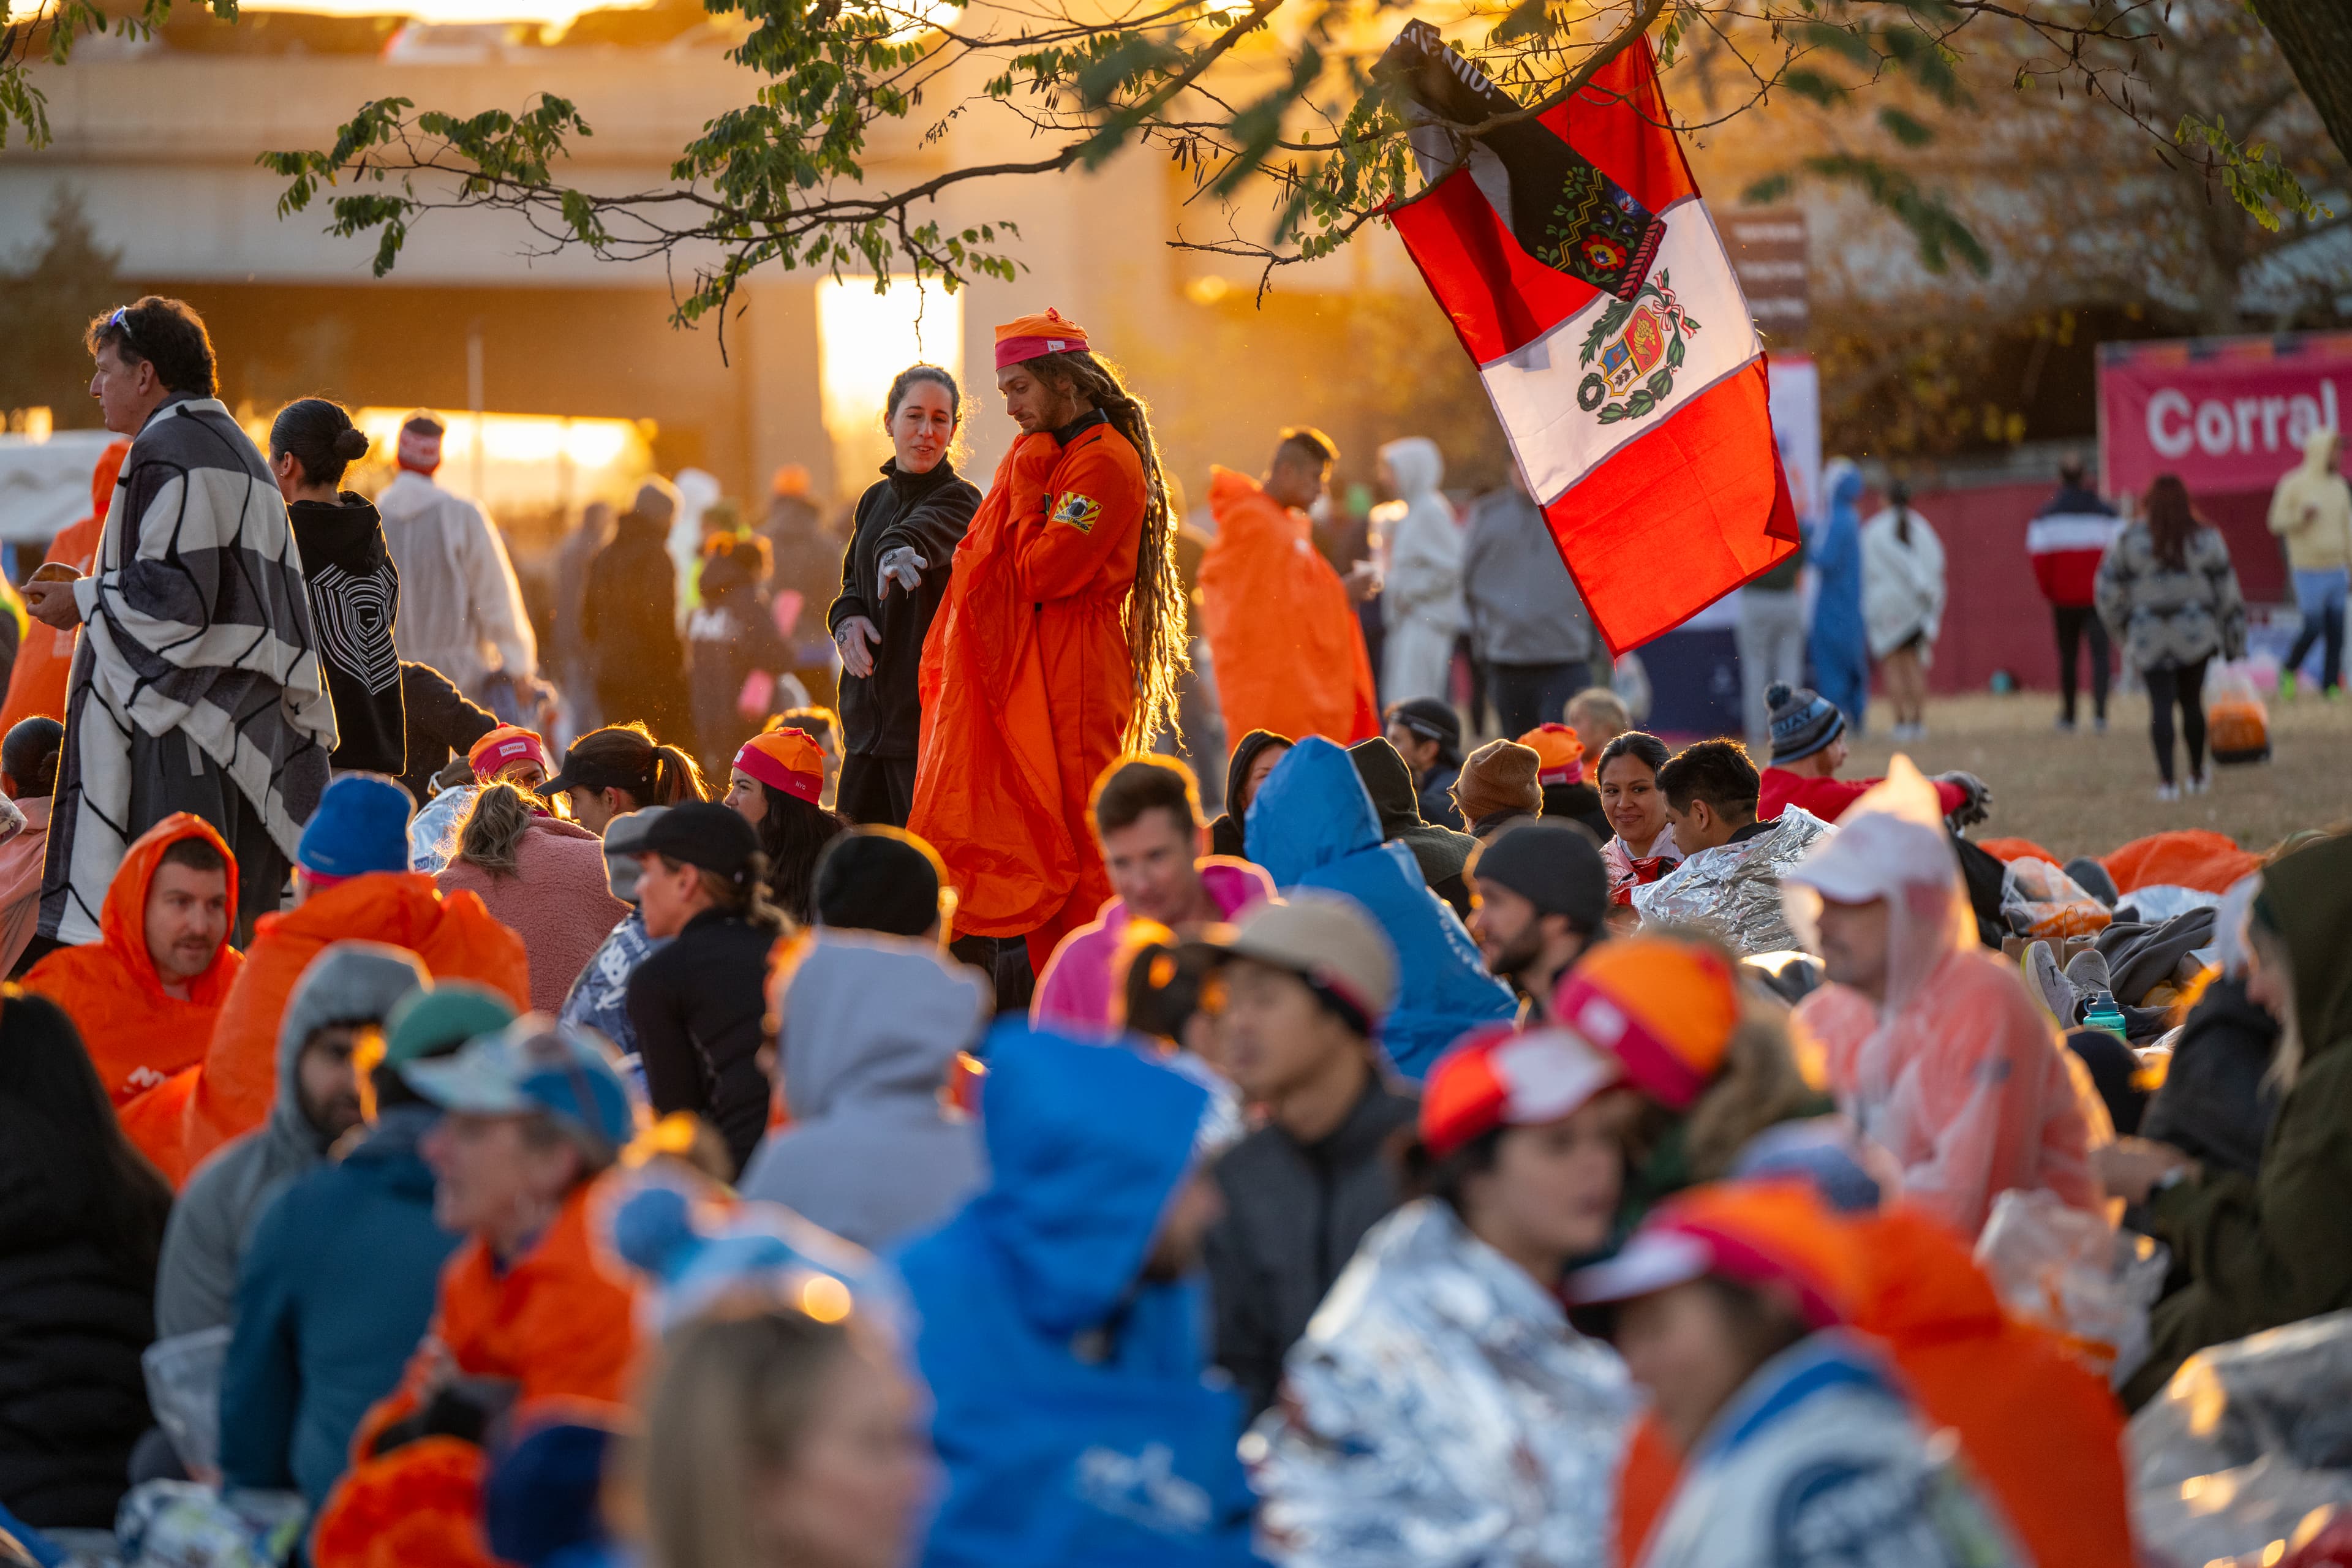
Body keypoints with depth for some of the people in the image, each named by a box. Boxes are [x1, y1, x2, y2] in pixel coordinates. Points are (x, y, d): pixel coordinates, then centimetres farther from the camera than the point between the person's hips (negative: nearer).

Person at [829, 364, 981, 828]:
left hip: (929, 707, -7)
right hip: (872, 711, 7)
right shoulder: (876, 500, 13)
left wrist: (901, 551, -54)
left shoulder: (959, 501, -8)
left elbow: (925, 529, -32)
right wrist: (848, 618, -2)